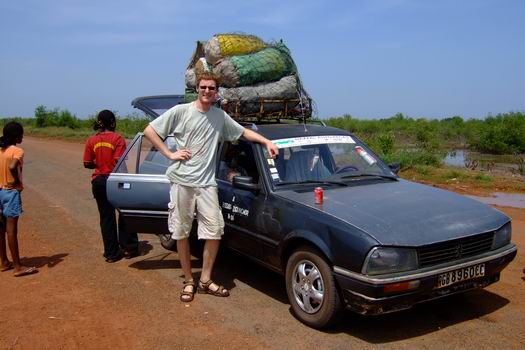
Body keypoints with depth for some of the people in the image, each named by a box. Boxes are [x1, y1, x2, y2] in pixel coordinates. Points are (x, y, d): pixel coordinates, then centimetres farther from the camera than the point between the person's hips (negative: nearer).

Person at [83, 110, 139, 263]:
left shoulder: (91, 140, 1)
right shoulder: (117, 138, -10)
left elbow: (87, 164, 1)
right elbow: (119, 161, -17)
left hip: (98, 181, 3)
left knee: (106, 217, 9)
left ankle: (111, 253, 13)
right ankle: (128, 247, 16)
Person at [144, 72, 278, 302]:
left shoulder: (220, 116, 9)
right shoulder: (181, 111, -2)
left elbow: (243, 132, 20)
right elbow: (149, 131, -2)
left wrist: (267, 142, 8)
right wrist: (170, 154, -8)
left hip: (206, 182, 3)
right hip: (182, 181, -3)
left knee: (214, 231, 0)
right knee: (181, 232, 4)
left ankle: (205, 281, 16)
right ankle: (188, 281, 19)